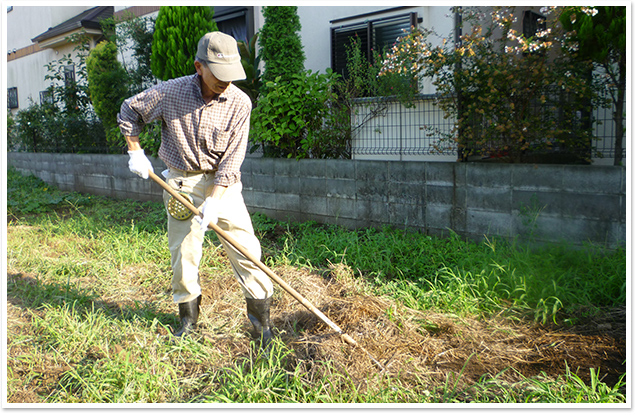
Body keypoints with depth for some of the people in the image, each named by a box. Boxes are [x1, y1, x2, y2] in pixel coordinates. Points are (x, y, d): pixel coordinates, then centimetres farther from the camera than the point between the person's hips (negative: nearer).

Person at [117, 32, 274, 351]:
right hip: (181, 183, 1)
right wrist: (135, 152, 1)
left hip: (222, 182, 0)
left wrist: (213, 201, -19)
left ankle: (260, 315, 9)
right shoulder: (171, 92, -10)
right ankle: (189, 318, 25)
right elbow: (129, 111, 7)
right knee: (183, 252, 5)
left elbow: (232, 158, -13)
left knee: (245, 248, -5)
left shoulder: (240, 103, -12)